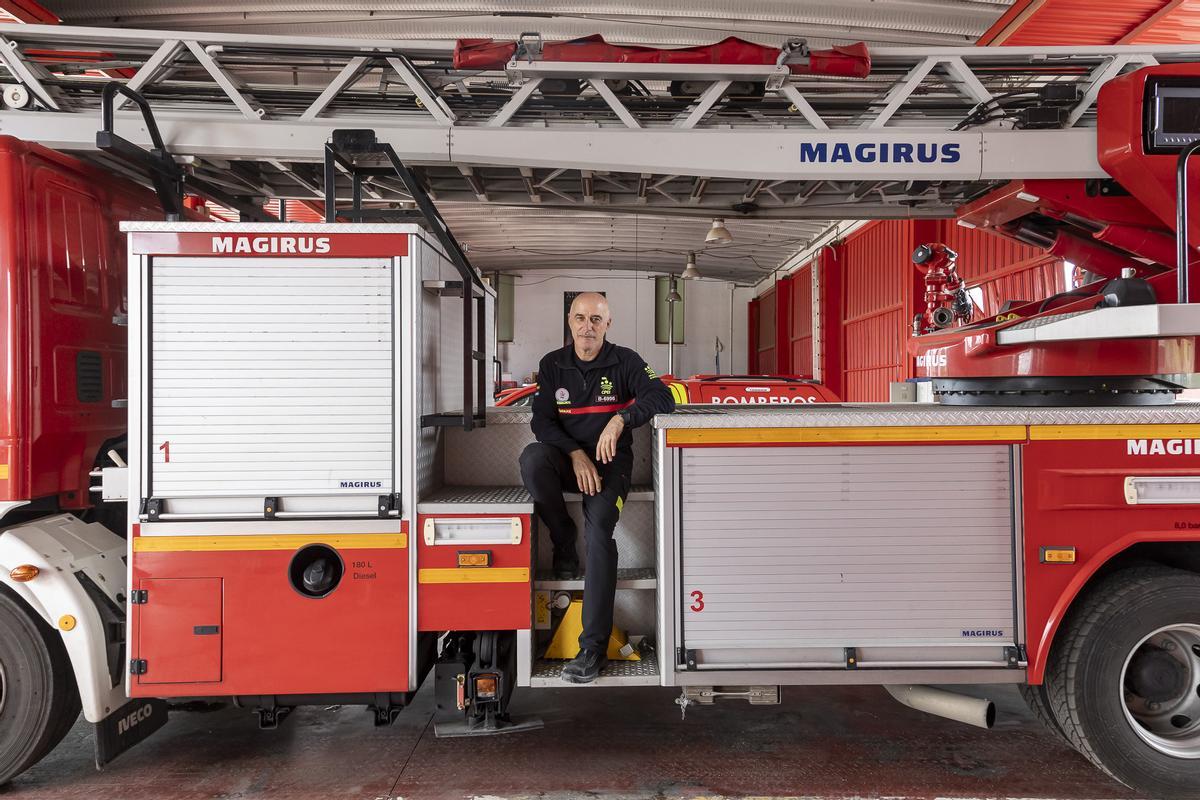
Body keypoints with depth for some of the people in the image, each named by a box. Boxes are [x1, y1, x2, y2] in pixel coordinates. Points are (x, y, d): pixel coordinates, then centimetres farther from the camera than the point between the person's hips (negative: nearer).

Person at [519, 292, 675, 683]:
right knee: (532, 458, -33)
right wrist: (576, 455, -17)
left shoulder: (625, 361, 2)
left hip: (610, 461, -2)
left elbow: (663, 398, -9)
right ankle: (564, 544, -12)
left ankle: (593, 648, -28)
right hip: (568, 458, 2)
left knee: (599, 530, -28)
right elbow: (542, 421, -1)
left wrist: (620, 419, -26)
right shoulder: (552, 365, 6)